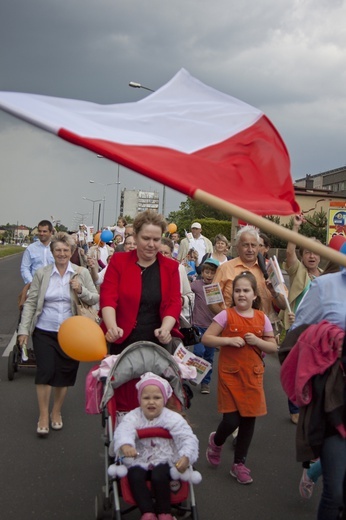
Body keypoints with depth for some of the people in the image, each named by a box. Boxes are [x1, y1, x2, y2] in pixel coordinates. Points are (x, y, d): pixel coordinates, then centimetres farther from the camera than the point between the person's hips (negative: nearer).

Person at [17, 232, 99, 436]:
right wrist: (24, 329, -2)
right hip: (44, 332, -1)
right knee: (45, 371, -6)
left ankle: (57, 412, 27)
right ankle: (43, 415, 8)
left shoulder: (82, 273, 1)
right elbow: (31, 303, 3)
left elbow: (95, 299, 1)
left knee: (65, 373, 7)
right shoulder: (41, 273, 1)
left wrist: (81, 290, -18)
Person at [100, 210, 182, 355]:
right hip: (122, 342, -1)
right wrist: (112, 327, -28)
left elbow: (174, 303, -1)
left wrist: (165, 329, -21)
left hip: (157, 344, 1)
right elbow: (107, 297, -9)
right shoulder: (118, 261, 1)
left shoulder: (171, 267, 6)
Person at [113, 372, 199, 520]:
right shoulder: (133, 416, -5)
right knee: (134, 475, -29)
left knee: (159, 476, -30)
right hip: (140, 461, 2)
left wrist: (186, 457, -35)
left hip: (164, 460, -1)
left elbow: (188, 438, -14)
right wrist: (125, 445, -49)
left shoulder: (173, 418, -7)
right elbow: (123, 430, -25)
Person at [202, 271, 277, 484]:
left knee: (249, 420, 8)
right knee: (231, 421, -7)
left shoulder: (262, 318, 2)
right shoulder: (226, 315, -6)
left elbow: (273, 347, 7)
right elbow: (206, 338, -7)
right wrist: (229, 340, -18)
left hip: (253, 375, 3)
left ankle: (239, 464, 26)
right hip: (230, 374, -3)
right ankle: (216, 442, 28)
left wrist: (257, 341, -12)